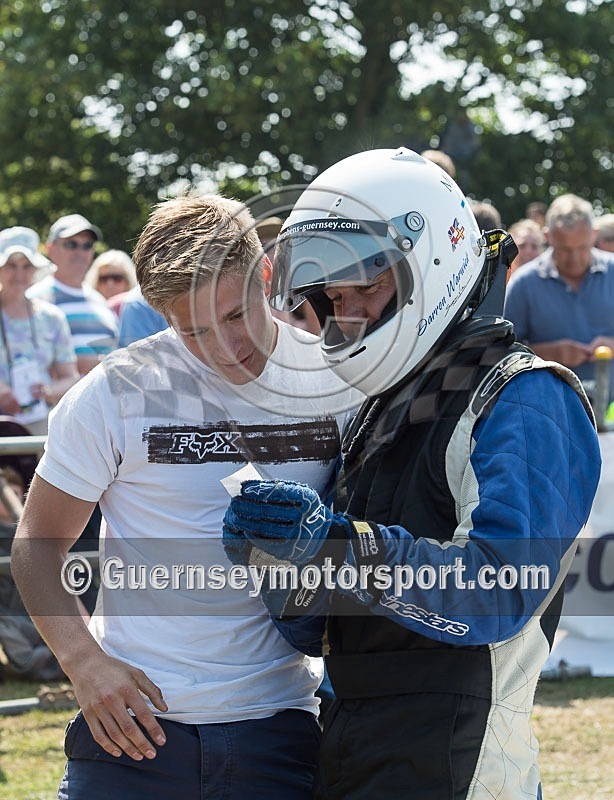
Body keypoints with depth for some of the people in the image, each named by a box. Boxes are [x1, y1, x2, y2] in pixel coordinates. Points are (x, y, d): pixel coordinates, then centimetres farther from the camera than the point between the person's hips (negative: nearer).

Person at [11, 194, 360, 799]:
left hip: (278, 726, 2)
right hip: (136, 716, -1)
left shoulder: (336, 381, 0)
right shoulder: (116, 393, -6)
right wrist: (84, 660, -14)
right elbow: (36, 546, 0)